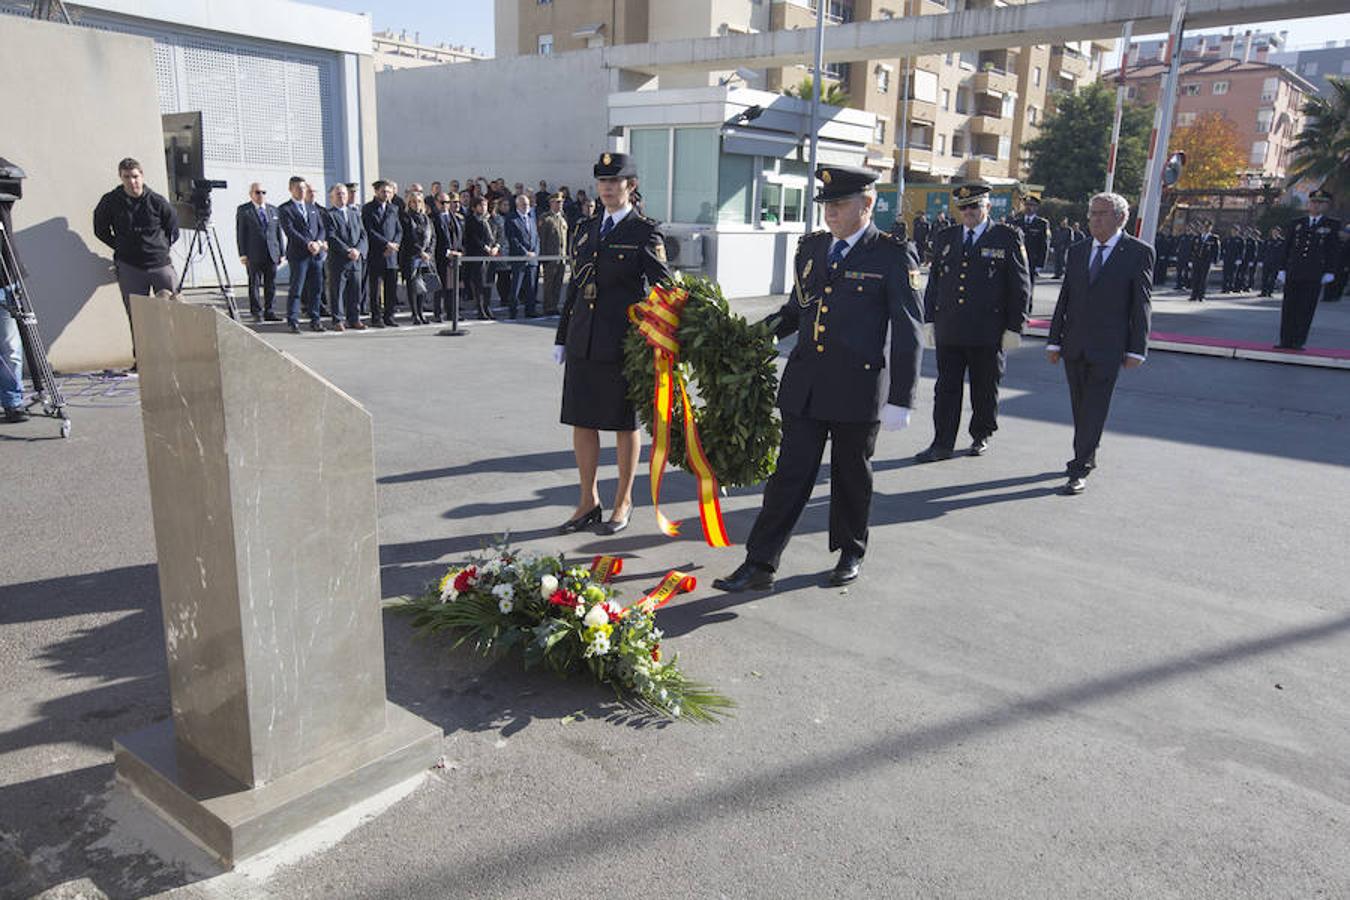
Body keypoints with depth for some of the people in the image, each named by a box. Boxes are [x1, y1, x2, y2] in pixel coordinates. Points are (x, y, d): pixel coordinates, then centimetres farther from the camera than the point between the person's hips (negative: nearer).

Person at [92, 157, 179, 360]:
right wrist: (120, 247, 8)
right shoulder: (110, 201, 0)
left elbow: (173, 229, 14)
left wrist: (161, 247, 9)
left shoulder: (156, 201, 0)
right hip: (129, 267, 0)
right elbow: (100, 230, 14)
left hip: (160, 264, 0)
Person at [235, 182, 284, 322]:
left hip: (272, 254, 3)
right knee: (254, 284, 1)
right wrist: (243, 254, -7)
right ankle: (256, 313, 6)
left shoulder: (273, 210, 14)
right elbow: (240, 233, -1)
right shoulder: (243, 210, 3)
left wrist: (281, 252, 9)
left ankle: (269, 312, 11)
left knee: (271, 284, 4)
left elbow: (279, 232, 15)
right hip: (253, 255, -3)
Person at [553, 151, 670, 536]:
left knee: (624, 424, 6)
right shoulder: (587, 228, 13)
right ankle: (589, 502, 22)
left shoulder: (645, 232, -4)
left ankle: (624, 501, 21)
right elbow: (576, 284, 17)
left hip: (623, 342, -5)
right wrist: (562, 337, 17)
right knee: (581, 421, 9)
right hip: (583, 342, 6)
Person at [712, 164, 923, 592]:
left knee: (851, 476, 12)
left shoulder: (893, 256, -5)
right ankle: (759, 565, 5)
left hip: (858, 388, -3)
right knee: (790, 473, 2)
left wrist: (900, 399, -10)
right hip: (804, 385, 4)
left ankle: (851, 553, 33)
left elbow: (908, 331, -6)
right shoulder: (811, 247, 10)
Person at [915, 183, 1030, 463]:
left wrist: (1014, 328, -5)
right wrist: (930, 320, 9)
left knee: (985, 389, 10)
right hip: (948, 331, 3)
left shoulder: (1008, 238, 0)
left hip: (989, 333, -2)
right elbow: (933, 282, 16)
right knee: (946, 388, 3)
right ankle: (943, 444, 9)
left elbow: (1021, 286, -1)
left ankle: (981, 436, 27)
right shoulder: (944, 239, 11)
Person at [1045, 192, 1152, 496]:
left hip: (1107, 348, -5)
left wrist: (1136, 349, -7)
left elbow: (1141, 304, -4)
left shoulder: (1139, 252, -3)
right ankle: (1087, 457, 29)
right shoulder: (1077, 251, 10)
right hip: (1074, 345, 5)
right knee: (1080, 408, 13)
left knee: (1094, 410, -7)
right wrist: (1054, 341, 7)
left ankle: (1080, 471, -4)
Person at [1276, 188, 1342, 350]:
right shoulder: (1296, 223, 12)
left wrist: (1329, 272, -5)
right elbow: (1286, 248, 11)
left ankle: (1298, 342, 2)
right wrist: (1283, 269, 4)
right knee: (1289, 307, 2)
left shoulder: (1332, 225, 7)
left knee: (1306, 309, -2)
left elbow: (1334, 251, 3)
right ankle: (1286, 341, 6)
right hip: (1293, 273, 2)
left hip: (1314, 275, -2)